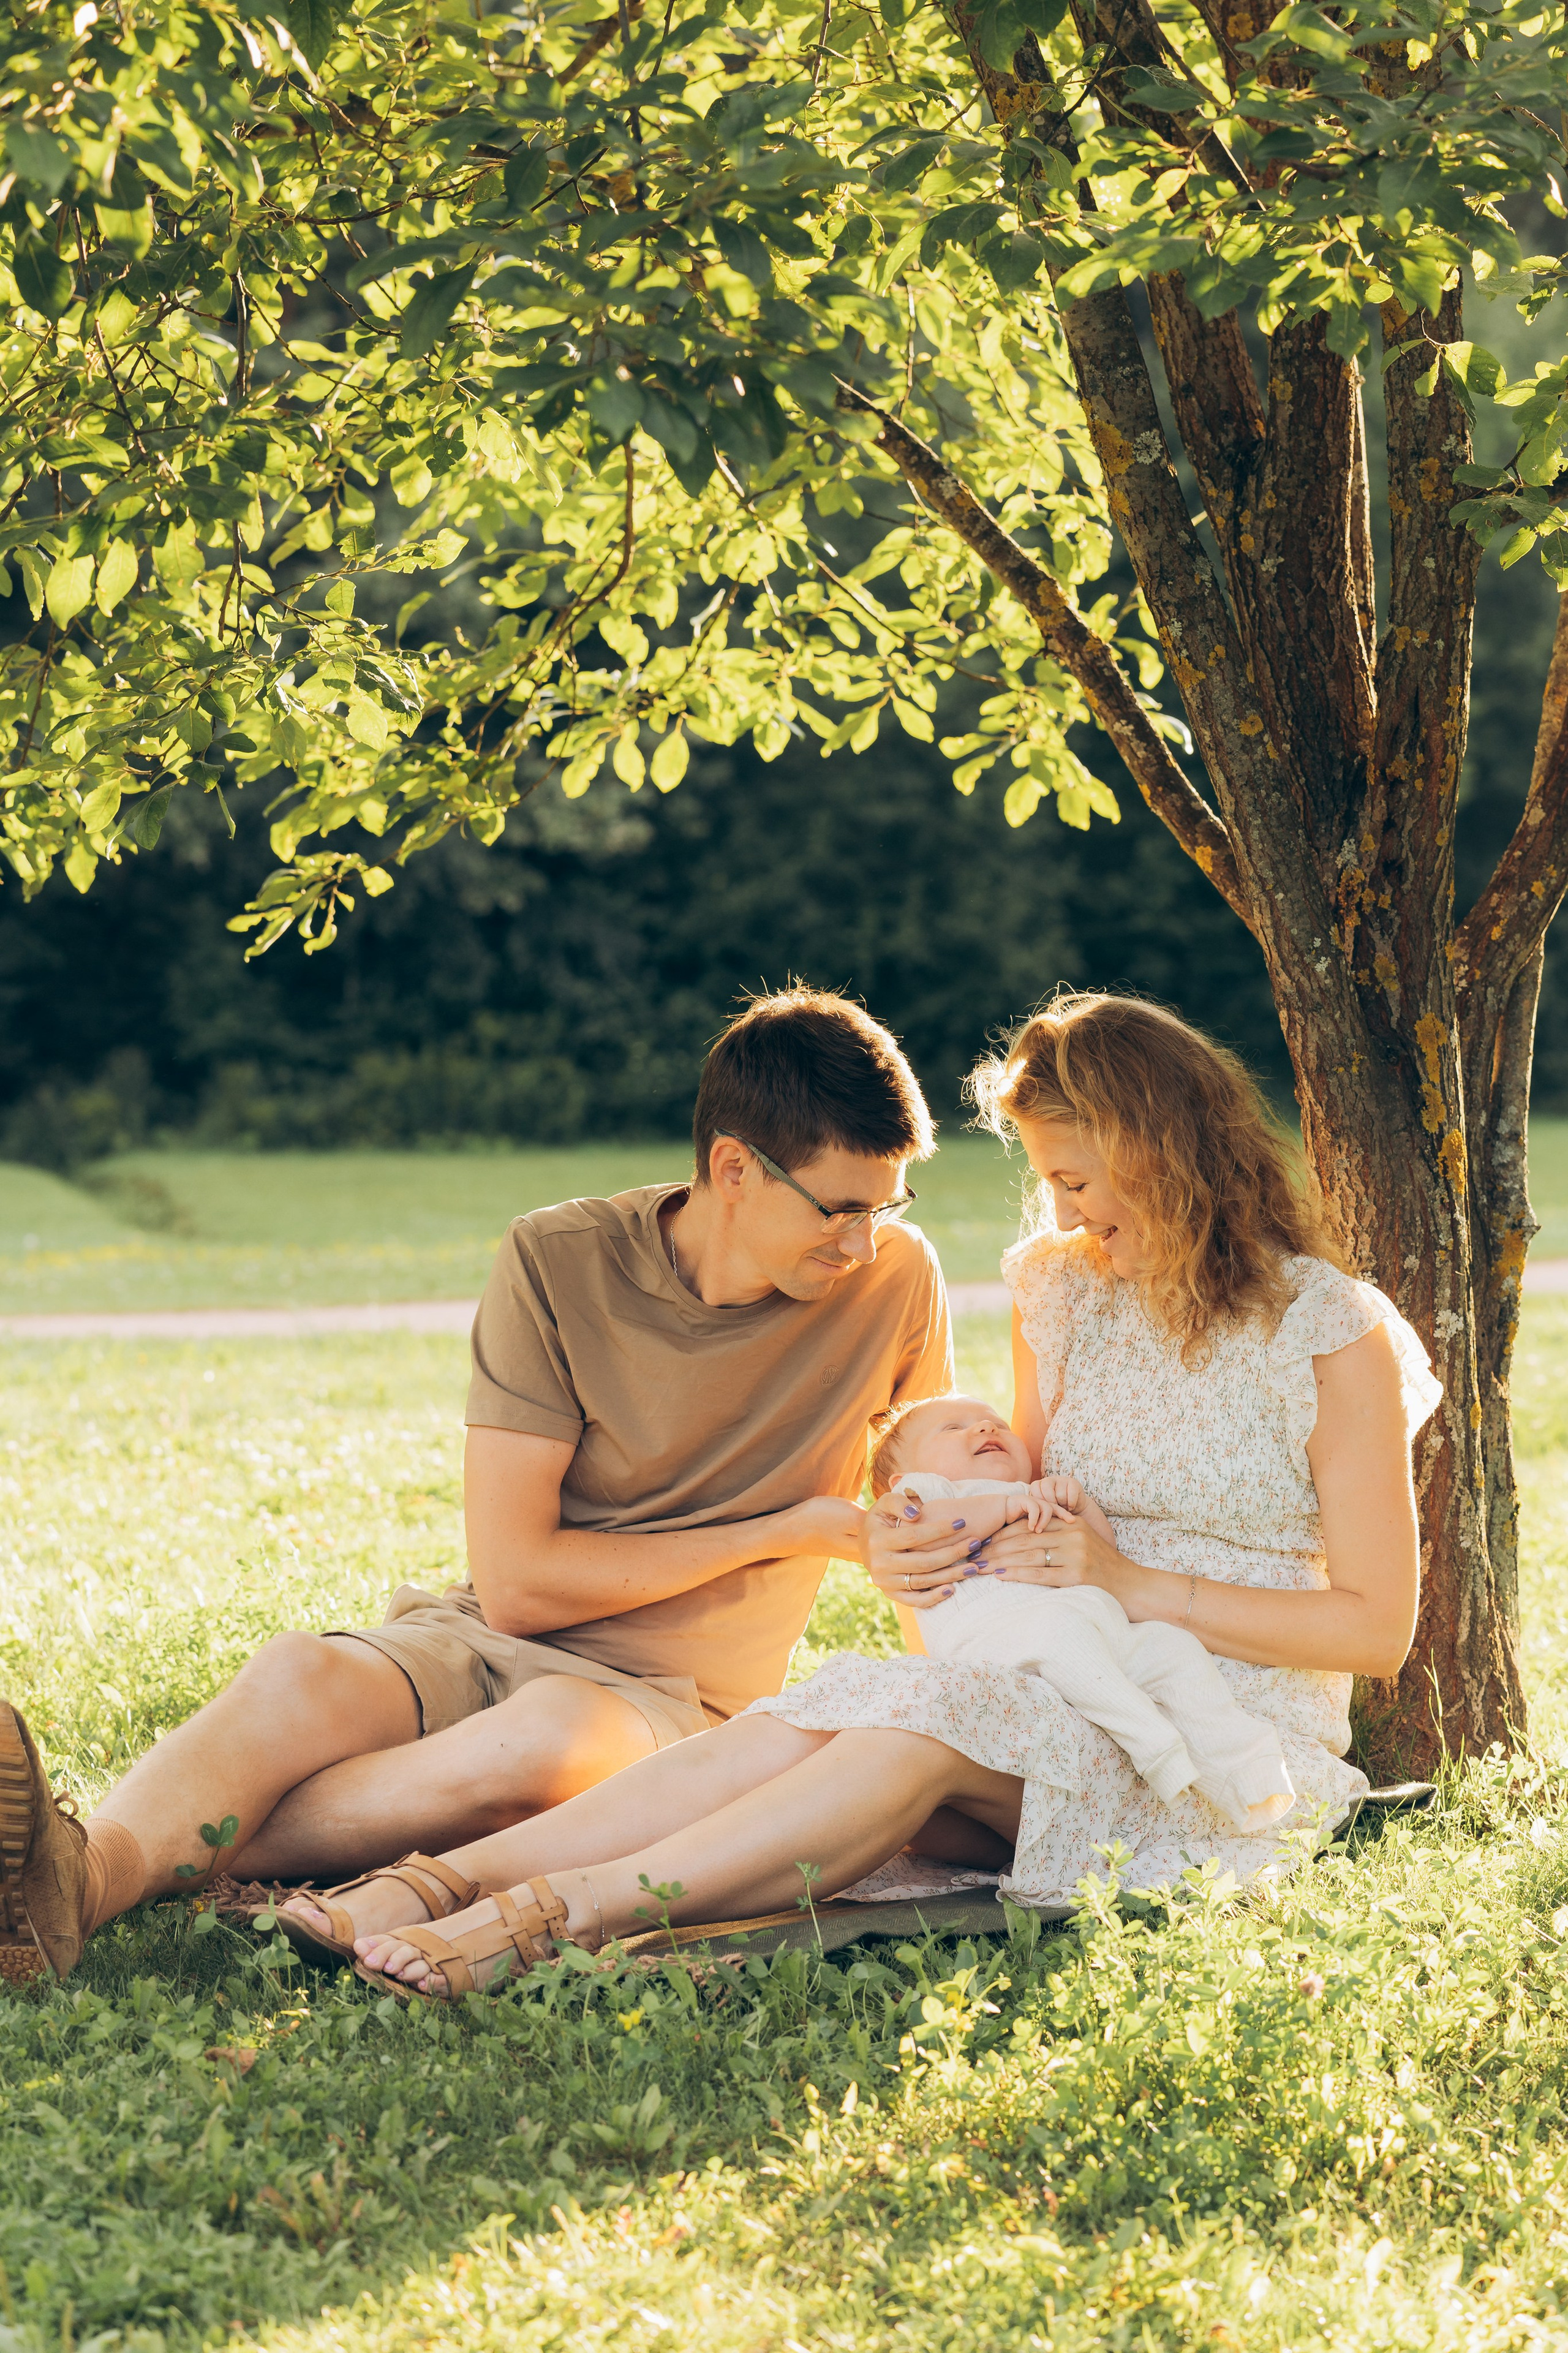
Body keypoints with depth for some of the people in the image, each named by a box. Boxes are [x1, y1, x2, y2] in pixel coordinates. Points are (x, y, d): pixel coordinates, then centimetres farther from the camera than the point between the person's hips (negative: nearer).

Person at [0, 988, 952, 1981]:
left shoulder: (898, 1280, -3)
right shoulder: (558, 1263, -7)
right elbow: (515, 1583, -10)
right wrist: (785, 1533, -9)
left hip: (669, 1702, 0)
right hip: (486, 1644, 1)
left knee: (548, 1741, -38)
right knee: (302, 1676, -35)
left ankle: (153, 1858, -39)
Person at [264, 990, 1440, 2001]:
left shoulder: (1335, 1336, -6)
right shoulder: (1064, 1294, 12)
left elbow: (1377, 1627, -7)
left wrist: (1139, 1587, -15)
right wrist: (926, 1559, -4)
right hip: (1053, 1716, 5)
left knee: (934, 1718, -35)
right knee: (816, 1719, -28)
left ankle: (568, 1908, -47)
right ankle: (437, 1880, -42)